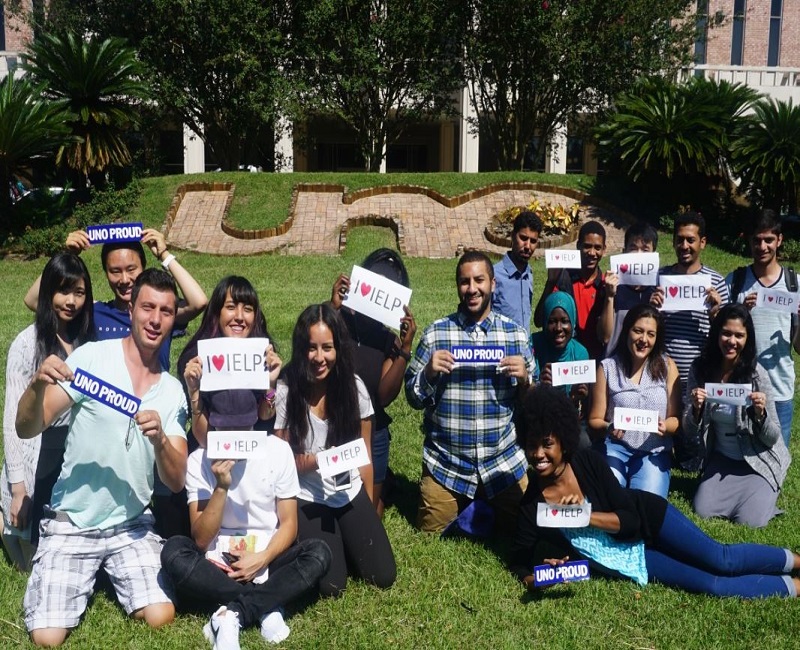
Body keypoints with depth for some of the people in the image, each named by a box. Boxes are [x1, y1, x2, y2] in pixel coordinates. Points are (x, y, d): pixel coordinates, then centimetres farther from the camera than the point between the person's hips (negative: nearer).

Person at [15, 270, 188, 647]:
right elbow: (26, 429, -14)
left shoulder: (173, 391, 1)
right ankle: (87, 573, 18)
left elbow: (176, 482, -3)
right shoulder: (92, 357, -9)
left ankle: (109, 570, 17)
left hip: (132, 525, 3)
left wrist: (160, 440, -24)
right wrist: (39, 385, -35)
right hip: (71, 523, -2)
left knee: (161, 620, -13)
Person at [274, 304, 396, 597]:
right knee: (331, 585, -13)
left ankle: (347, 540, 25)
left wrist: (368, 508, 8)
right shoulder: (285, 391, -16)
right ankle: (315, 541, 19)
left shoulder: (353, 386, -7)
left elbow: (364, 453, 3)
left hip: (350, 495, 3)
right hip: (307, 499, -3)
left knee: (384, 575, -5)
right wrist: (315, 460, -28)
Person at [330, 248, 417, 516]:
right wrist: (333, 309, -32)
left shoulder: (389, 339, -2)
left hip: (371, 436, 3)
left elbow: (385, 396, -12)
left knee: (368, 511, 18)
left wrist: (405, 348, -20)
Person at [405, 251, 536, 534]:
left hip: (503, 461, 1)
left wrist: (524, 378, -16)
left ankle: (480, 508, 39)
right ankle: (464, 505, 40)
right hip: (445, 463, -1)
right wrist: (429, 373, -20)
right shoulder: (436, 332, -5)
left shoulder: (515, 333, -1)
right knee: (432, 532, 12)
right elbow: (413, 398, -2)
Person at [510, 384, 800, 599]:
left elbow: (630, 519, -17)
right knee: (712, 586, -9)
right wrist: (534, 579, -30)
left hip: (647, 519, -1)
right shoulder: (531, 505, -16)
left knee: (721, 559, -9)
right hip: (628, 555, 1)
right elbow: (518, 561, -8)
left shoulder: (588, 461, -20)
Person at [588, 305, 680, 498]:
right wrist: (609, 427, -18)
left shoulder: (667, 366, 4)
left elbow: (676, 419, 4)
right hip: (616, 447, -1)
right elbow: (595, 420, 4)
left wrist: (665, 426, -18)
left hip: (654, 451, 1)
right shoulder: (607, 367, 0)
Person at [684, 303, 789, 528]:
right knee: (703, 511, -12)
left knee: (750, 521, -17)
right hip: (721, 459, 3)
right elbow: (690, 432, -6)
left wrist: (760, 414, -32)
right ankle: (734, 490, 19)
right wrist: (696, 409, -26)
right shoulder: (700, 370, -10)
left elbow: (772, 438, -12)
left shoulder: (756, 374, -19)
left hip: (759, 461, -3)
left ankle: (762, 493, 17)